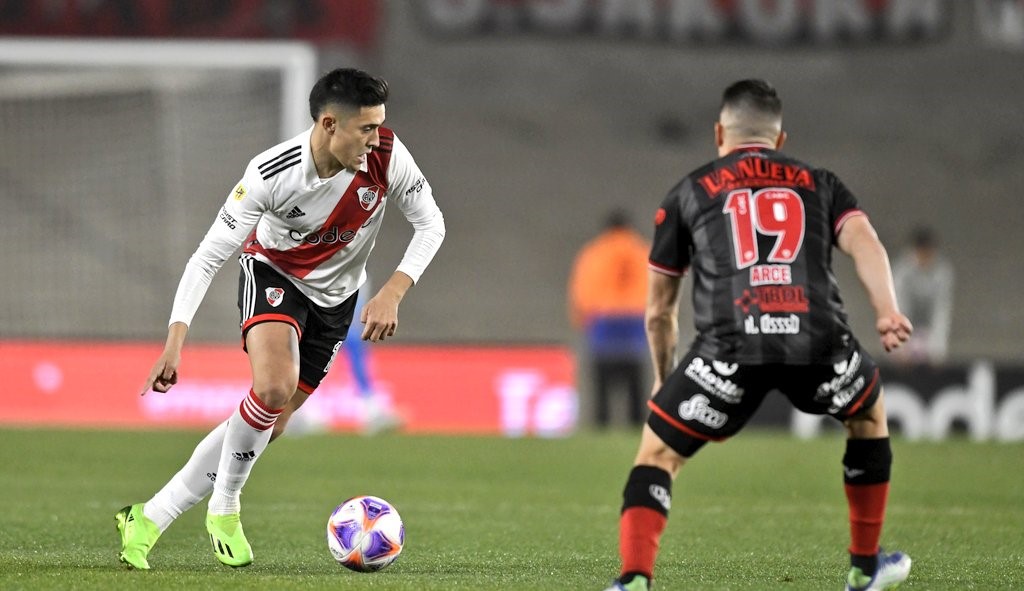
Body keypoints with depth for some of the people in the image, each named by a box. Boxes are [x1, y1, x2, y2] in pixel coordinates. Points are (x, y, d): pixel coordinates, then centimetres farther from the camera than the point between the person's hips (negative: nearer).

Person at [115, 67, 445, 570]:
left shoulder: (387, 156, -24)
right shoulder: (271, 174, -30)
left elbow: (430, 225, -10)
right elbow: (210, 254, -25)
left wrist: (392, 292, -24)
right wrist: (176, 338, -34)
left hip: (334, 297, 4)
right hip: (272, 273, -4)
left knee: (270, 424, 1)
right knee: (274, 387, -31)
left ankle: (149, 520, 10)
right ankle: (224, 508, -7)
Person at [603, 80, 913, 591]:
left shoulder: (687, 193, 26)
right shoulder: (819, 183, 27)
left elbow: (659, 311, 31)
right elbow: (863, 241, 5)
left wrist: (663, 379, 46)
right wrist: (886, 313, -9)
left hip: (731, 343, -1)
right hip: (817, 339, 1)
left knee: (658, 452, 13)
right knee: (869, 413, 32)